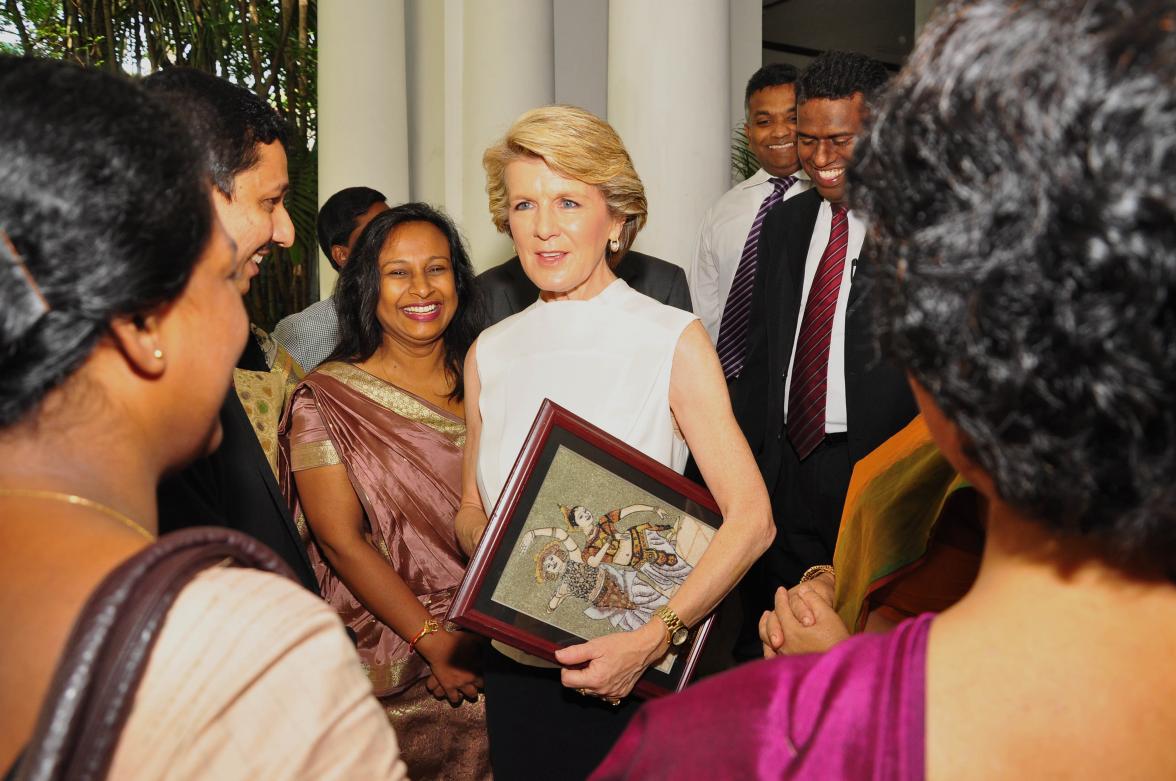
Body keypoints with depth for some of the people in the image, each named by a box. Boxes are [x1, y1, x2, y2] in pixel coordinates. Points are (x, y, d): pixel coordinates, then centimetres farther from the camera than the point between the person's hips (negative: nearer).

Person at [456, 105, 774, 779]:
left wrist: (651, 639, -22)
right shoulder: (490, 354, 3)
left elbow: (751, 518, -13)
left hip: (637, 681, -3)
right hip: (517, 670, 3)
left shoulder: (673, 340, -8)